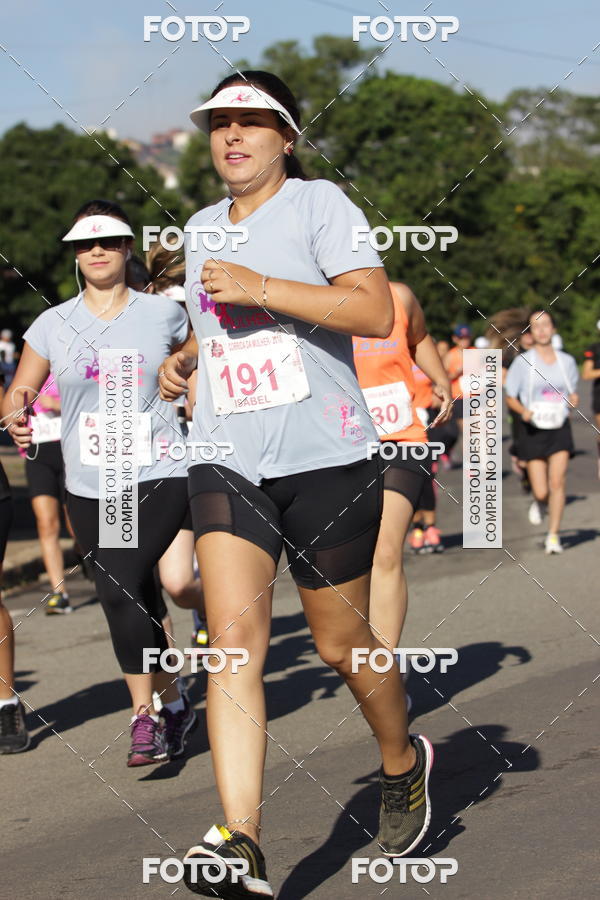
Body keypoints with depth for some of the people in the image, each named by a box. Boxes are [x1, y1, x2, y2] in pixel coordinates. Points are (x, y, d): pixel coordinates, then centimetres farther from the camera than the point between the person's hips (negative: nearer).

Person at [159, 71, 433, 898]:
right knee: (233, 638, -15)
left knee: (341, 643, 7)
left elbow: (374, 311, -17)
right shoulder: (202, 228, 16)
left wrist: (258, 287, -20)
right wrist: (186, 357, 13)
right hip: (227, 461, 4)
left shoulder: (319, 205, -4)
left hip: (325, 457, -4)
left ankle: (404, 762, 39)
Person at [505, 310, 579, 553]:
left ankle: (553, 535, -1)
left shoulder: (567, 361, 6)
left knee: (557, 482, -11)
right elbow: (510, 398, 1)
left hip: (560, 429, 2)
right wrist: (524, 411, -19)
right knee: (541, 491, -4)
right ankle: (538, 503, 34)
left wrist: (573, 400, -4)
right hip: (533, 430, -2)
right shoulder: (522, 362, -4)